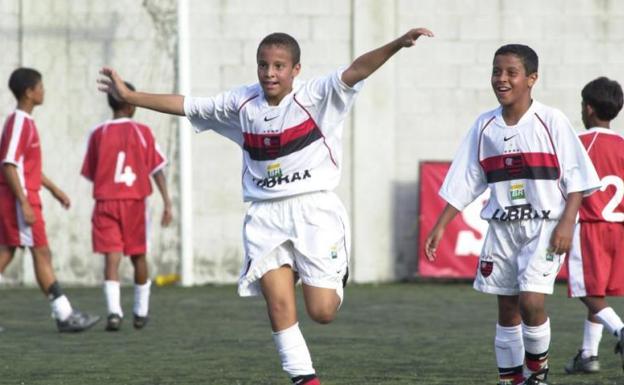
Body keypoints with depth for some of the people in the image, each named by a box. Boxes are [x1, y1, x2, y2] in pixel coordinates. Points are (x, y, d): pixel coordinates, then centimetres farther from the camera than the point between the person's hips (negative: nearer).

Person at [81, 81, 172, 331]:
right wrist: (167, 201, -4)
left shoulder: (98, 134, 2)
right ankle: (141, 312, 26)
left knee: (112, 257, -6)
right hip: (135, 201, 0)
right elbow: (157, 169, -5)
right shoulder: (142, 132, -1)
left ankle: (114, 311, -24)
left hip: (105, 201, 0)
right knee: (138, 256, 16)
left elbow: (90, 173, 8)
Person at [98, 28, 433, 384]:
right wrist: (129, 96, 15)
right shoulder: (241, 104, 8)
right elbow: (185, 105, 15)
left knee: (322, 311, -8)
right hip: (266, 215, 3)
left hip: (314, 208, -3)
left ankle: (336, 276, 27)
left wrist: (397, 44, -35)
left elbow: (356, 71, -20)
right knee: (278, 303, -11)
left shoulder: (314, 95, -5)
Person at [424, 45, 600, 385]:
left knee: (531, 301, -18)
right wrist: (439, 227, 5)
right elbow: (463, 185, 9)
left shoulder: (550, 121, -7)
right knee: (507, 309, 7)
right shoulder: (484, 126, 5)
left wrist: (567, 222, -15)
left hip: (544, 226, -4)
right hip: (501, 228, 4)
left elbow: (576, 178, -5)